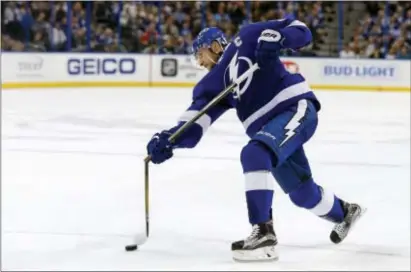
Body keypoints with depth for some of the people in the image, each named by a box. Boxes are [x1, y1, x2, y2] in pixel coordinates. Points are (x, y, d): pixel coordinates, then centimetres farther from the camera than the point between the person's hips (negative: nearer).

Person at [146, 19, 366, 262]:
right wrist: (170, 139, -14)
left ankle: (264, 234, -30)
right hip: (274, 132, 8)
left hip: (298, 108, -8)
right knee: (303, 193, 16)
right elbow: (198, 116, 2)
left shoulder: (247, 38, 2)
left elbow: (300, 30, 0)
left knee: (254, 154, -29)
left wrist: (274, 38, -20)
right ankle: (345, 212, 49)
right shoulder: (215, 82, 15)